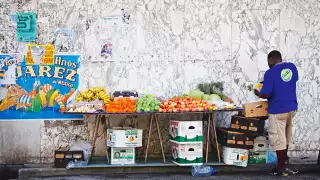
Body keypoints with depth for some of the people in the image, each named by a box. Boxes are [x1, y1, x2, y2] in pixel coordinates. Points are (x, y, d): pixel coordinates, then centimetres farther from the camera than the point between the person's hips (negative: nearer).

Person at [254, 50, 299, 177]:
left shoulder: (270, 73, -17)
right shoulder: (292, 67, 3)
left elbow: (265, 95, -20)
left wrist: (257, 93, 2)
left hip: (278, 110, -7)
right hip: (292, 107, 7)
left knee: (278, 138, 3)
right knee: (286, 134, 26)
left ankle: (281, 168, 10)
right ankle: (284, 156, 45)